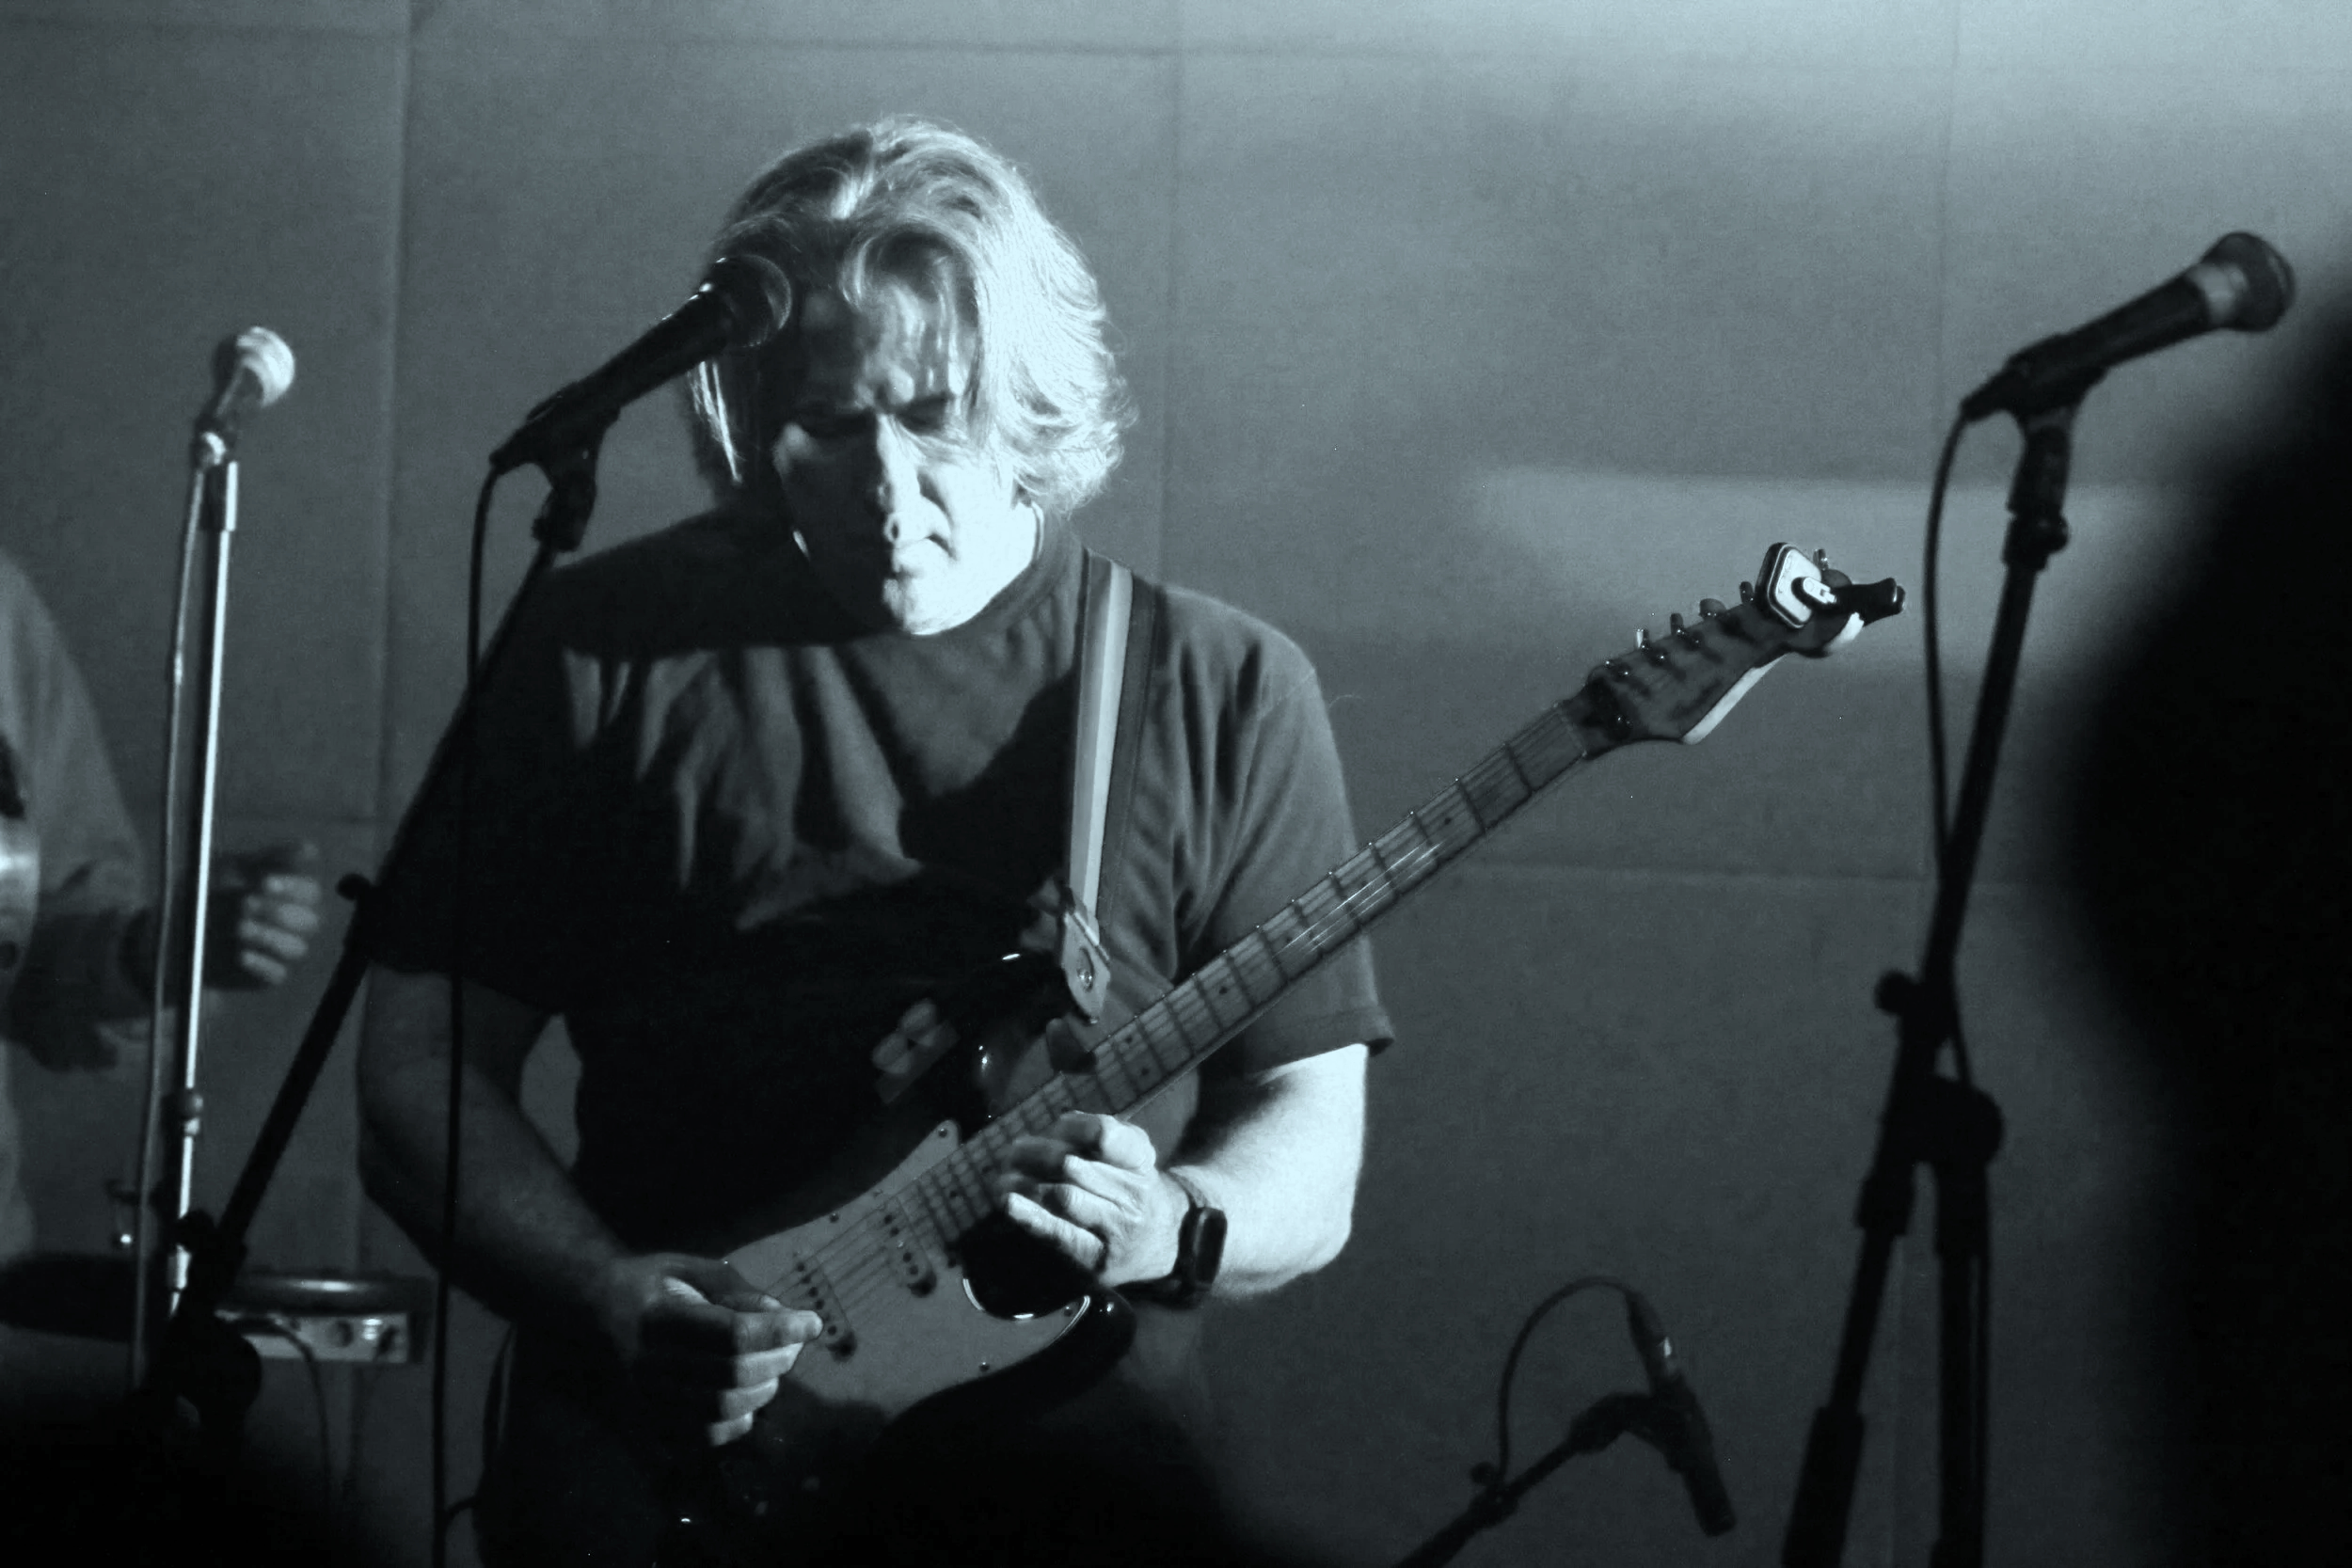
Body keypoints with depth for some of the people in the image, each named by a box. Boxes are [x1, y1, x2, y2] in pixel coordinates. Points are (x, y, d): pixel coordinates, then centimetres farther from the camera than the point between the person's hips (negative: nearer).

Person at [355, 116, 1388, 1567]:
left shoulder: (1220, 688, 9)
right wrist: (607, 1297, -7)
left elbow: (1310, 1170, 10)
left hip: (1054, 1398, 1)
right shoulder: (607, 647, 8)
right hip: (660, 1418, -1)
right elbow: (421, 1068, 8)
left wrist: (1171, 1225, -12)